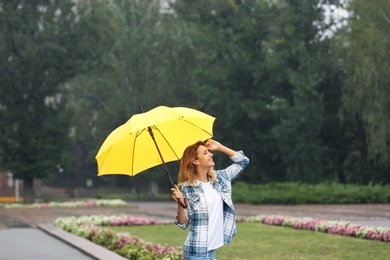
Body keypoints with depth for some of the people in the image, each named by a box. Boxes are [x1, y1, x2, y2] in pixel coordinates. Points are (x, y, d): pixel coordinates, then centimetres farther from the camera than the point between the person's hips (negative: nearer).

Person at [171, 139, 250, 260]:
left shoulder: (219, 178, 8)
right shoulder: (186, 188, -8)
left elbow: (243, 161, 16)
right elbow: (183, 224, -6)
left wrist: (219, 147, 8)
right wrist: (180, 203, -24)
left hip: (212, 248, 6)